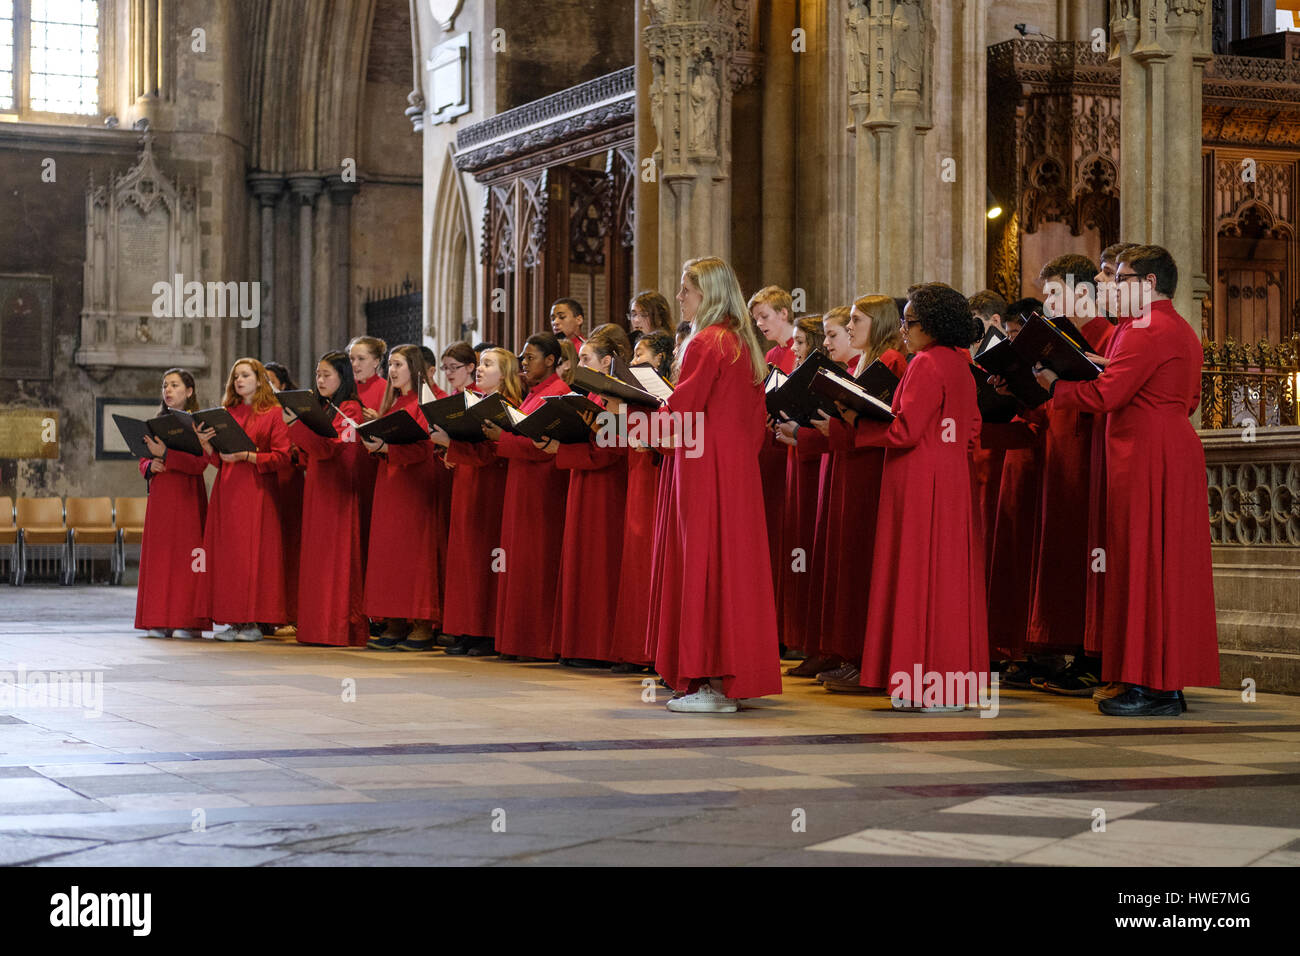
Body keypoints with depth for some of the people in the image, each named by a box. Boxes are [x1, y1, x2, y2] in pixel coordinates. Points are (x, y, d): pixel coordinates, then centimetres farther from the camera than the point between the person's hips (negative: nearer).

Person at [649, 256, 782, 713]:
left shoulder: (705, 344, -14)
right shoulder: (743, 342, 13)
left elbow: (681, 412, -16)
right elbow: (756, 414, 16)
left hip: (705, 468, -9)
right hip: (740, 466, 9)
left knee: (704, 563, -5)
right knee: (735, 562, 10)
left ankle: (711, 682, -5)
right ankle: (735, 678, 14)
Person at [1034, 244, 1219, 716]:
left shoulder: (1145, 331, -15)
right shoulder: (1182, 331, 17)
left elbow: (1105, 395, -19)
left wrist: (1053, 384, -6)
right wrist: (1113, 373, 20)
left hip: (1146, 458, -10)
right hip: (1177, 450, 10)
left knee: (1144, 565, -7)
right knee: (1171, 566, 10)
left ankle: (1150, 686, -6)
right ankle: (1171, 686, 13)